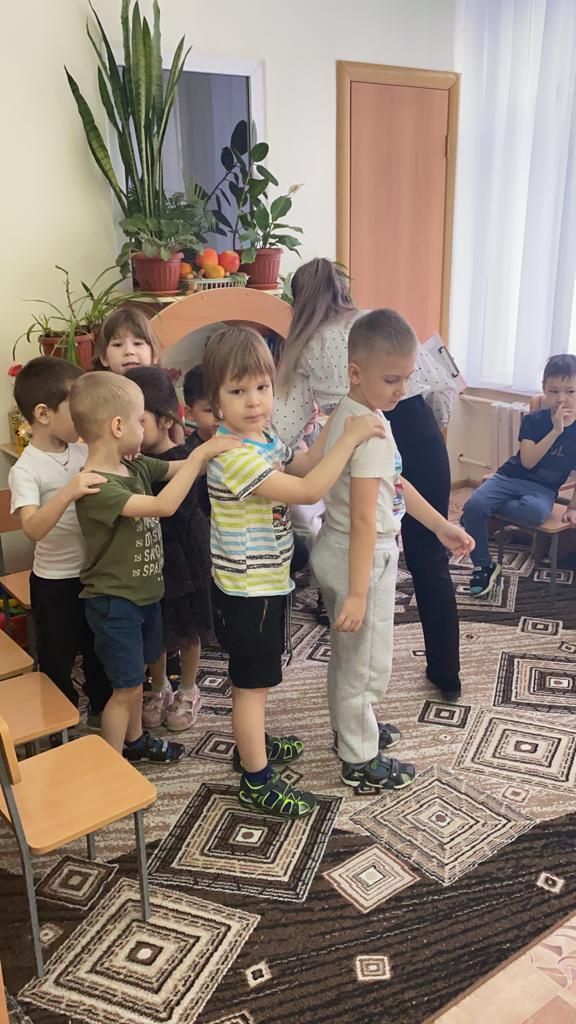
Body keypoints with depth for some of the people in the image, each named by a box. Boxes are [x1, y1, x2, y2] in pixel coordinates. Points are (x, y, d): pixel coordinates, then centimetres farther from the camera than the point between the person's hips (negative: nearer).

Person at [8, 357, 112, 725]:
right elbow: (33, 528, -33)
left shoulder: (83, 451, -3)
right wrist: (69, 492, -46)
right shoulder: (26, 469, -20)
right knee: (58, 659, 12)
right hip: (56, 582, -5)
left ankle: (101, 709, 43)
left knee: (100, 649, 22)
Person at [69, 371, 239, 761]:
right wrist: (202, 453, -33)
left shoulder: (135, 465, -2)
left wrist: (218, 448, -6)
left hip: (144, 592, 8)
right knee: (126, 688, 4)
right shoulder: (97, 487, -28)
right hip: (114, 601, -8)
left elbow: (178, 469, 9)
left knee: (135, 675, 24)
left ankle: (135, 740, 44)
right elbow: (164, 505, -37)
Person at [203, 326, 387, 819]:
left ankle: (253, 742, 45)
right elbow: (308, 490, -32)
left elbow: (299, 464, 20)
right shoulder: (235, 456, -28)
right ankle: (257, 781, 20)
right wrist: (350, 438, -26)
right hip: (248, 589, -9)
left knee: (257, 677, 25)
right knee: (253, 683, 5)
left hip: (265, 579, 9)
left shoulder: (264, 437, 2)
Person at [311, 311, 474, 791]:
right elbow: (364, 519, -29)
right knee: (367, 661, 8)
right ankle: (361, 761, 26)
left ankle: (351, 726, 47)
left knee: (349, 654, 26)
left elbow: (396, 484, 13)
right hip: (363, 556, -10)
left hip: (339, 549, 10)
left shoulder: (349, 414, 6)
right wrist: (357, 593, -28)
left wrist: (442, 526, 17)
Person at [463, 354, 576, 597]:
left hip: (543, 488, -1)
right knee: (473, 506, -25)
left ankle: (488, 508, -11)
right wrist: (555, 430, -21)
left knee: (535, 512, -39)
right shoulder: (533, 420, -2)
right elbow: (527, 461, -15)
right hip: (511, 476, 1)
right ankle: (484, 566, -7)